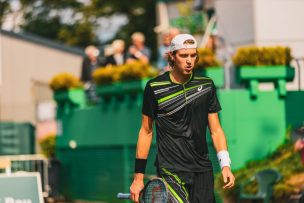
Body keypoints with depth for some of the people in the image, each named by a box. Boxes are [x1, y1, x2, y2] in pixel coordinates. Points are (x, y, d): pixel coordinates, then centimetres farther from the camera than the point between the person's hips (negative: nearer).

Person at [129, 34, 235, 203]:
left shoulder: (206, 85, 8)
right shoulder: (155, 88, 0)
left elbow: (215, 130, 10)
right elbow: (146, 131, 5)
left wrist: (225, 164, -3)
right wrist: (138, 177, 3)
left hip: (203, 170, 4)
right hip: (170, 170, -4)